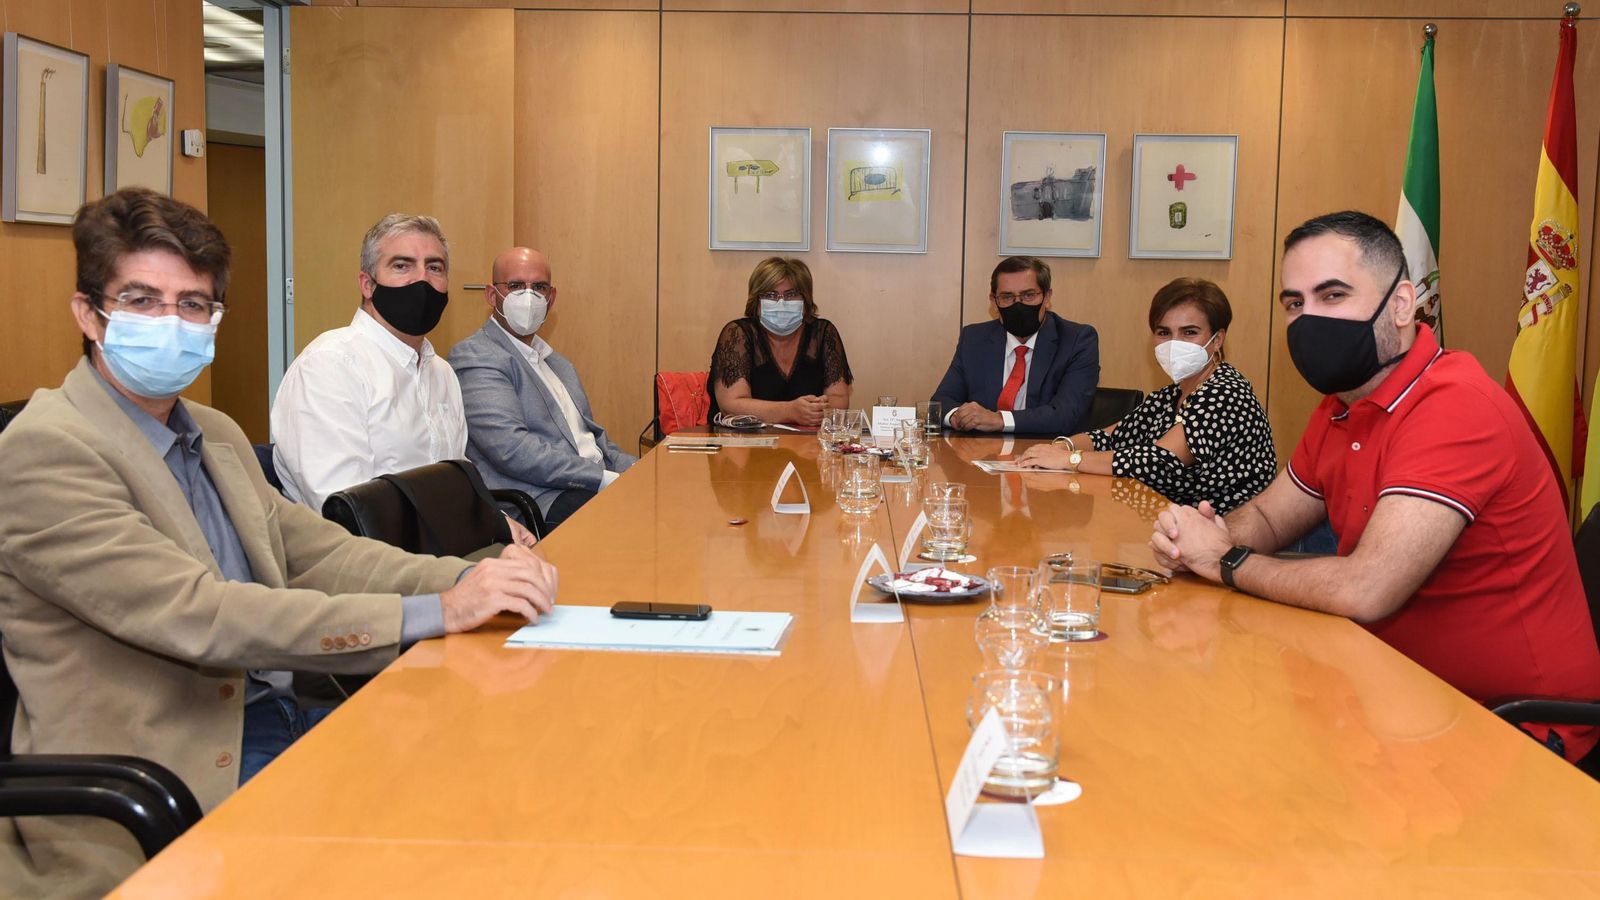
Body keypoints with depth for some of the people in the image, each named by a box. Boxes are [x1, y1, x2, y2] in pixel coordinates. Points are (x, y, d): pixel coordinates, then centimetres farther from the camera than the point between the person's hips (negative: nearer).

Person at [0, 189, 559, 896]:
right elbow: (198, 617, -22)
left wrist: (475, 578, -11)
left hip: (273, 723, 8)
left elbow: (315, 552, 8)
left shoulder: (216, 435, 15)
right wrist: (436, 614, -26)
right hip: (179, 782, -7)